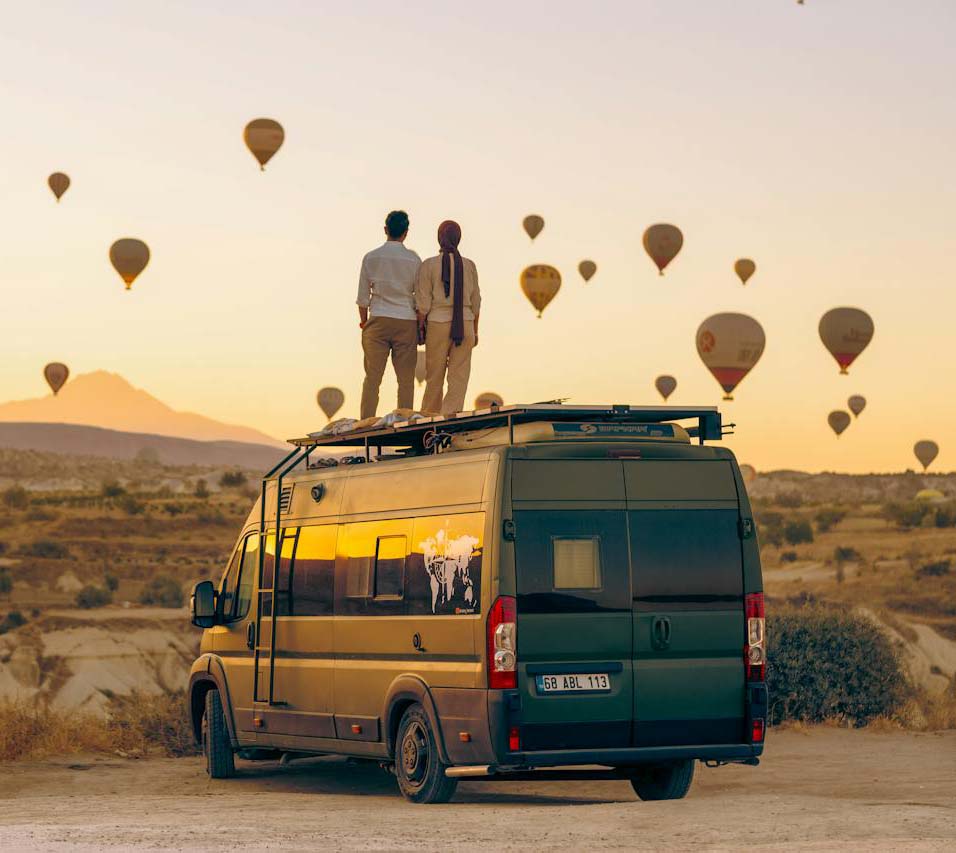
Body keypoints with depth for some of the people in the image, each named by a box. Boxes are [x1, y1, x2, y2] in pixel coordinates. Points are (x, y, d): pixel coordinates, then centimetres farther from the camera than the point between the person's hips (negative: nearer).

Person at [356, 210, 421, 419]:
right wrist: (421, 323, 14)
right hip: (406, 321, -1)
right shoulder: (413, 259, -2)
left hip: (378, 320, 1)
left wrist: (363, 320, 16)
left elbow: (363, 295, 4)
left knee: (372, 378, 1)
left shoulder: (371, 258, 1)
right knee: (406, 380, 3)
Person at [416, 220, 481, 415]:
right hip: (464, 325, 1)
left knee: (434, 376, 12)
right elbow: (475, 302, 6)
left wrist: (420, 327, 3)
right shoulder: (469, 265, 1)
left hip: (438, 325, -1)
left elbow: (423, 303, -8)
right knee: (459, 377, 1)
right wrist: (475, 331, 14)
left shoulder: (428, 265, -6)